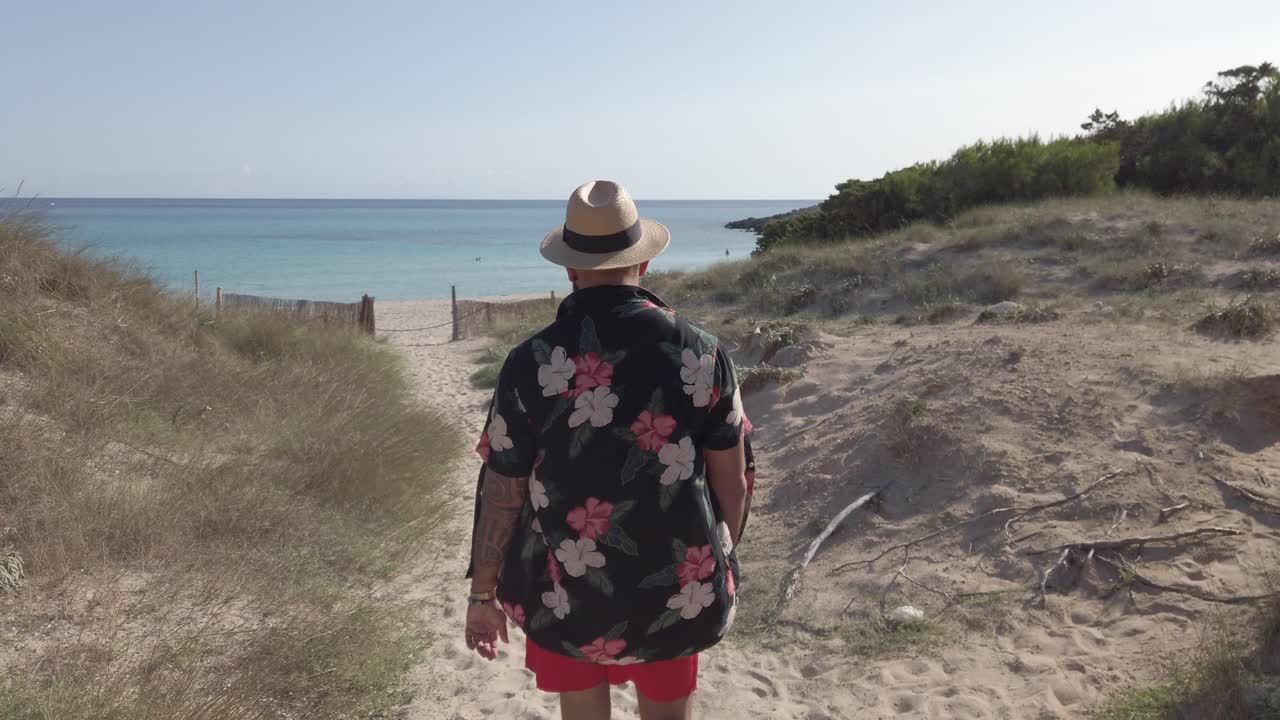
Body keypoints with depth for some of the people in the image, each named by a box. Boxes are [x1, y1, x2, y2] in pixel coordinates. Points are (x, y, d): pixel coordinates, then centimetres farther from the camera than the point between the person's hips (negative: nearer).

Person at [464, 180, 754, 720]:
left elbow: (502, 493, -7)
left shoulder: (531, 363, -13)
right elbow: (733, 479, -2)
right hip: (676, 593, 1)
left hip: (566, 595, 0)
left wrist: (483, 595, 7)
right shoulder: (702, 353, -9)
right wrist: (721, 562, 15)